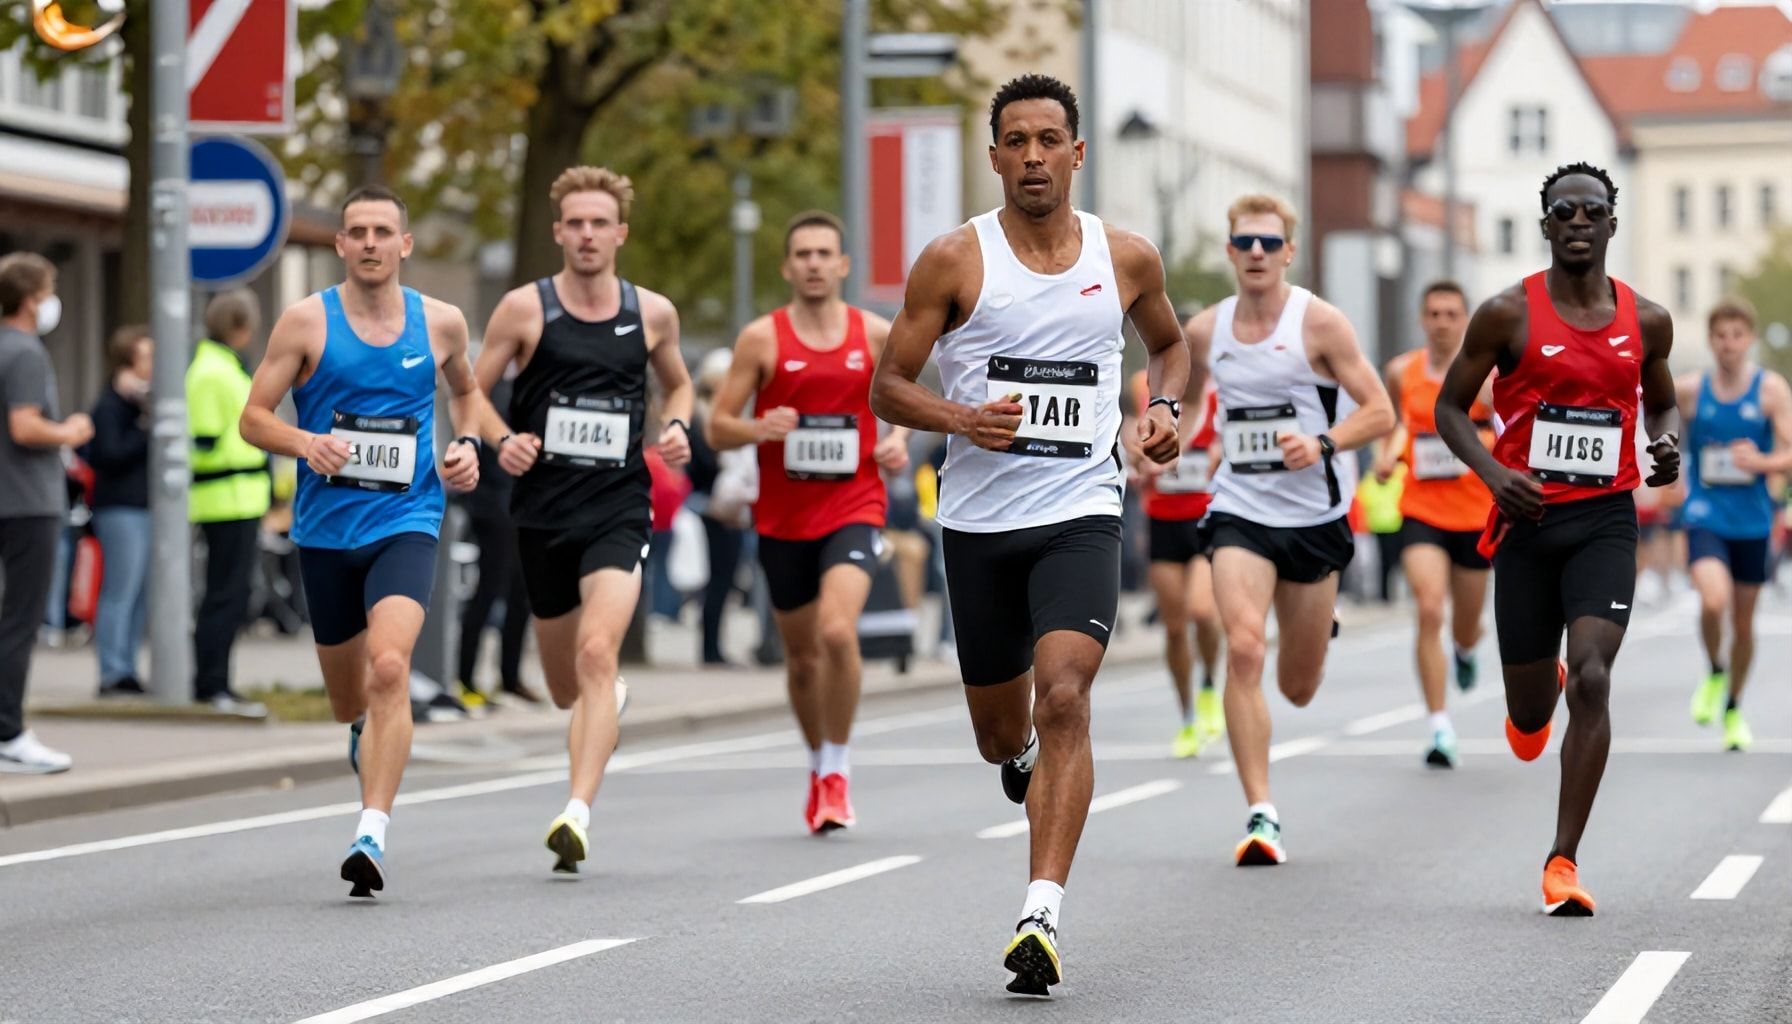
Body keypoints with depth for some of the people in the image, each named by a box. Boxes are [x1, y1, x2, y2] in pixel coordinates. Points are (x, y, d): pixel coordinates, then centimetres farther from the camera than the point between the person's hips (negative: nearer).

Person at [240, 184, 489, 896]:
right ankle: (369, 734, 51)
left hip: (406, 524, -1)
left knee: (389, 668, -24)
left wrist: (468, 444, 5)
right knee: (349, 699, 13)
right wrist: (304, 443, -20)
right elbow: (253, 417, -1)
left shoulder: (440, 323, 4)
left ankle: (371, 835, -28)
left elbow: (466, 390, 25)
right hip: (325, 528, 1)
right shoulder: (307, 321, -2)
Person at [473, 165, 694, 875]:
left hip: (619, 508, -1)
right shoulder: (525, 309, -1)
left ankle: (577, 813, -27)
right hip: (542, 509, 1)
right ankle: (611, 705, 53)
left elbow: (677, 382, 24)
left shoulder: (652, 313, 5)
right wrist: (500, 441, -15)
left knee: (597, 653, -23)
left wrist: (677, 429, 3)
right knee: (566, 685, 14)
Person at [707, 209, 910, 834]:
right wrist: (760, 428, -22)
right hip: (782, 518, 1)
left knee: (838, 631, -23)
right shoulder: (761, 339, -2)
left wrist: (900, 440, -1)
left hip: (854, 508, -1)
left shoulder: (876, 335, 2)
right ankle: (819, 765, 35)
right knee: (802, 654, 12)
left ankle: (837, 769, -8)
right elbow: (717, 430, -1)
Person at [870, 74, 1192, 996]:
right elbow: (887, 388, 1)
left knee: (1062, 701, -21)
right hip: (979, 520, 1)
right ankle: (1030, 768, 52)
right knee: (1000, 735, 12)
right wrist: (961, 419, -19)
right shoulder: (954, 261, -2)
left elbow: (1170, 342, 24)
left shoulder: (1127, 258, 4)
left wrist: (1165, 408, 3)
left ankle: (1041, 916, -24)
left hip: (1080, 514, -1)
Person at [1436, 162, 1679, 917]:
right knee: (1529, 717, 8)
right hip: (1528, 518, 0)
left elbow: (1660, 403, 21)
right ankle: (1538, 697, 50)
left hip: (1606, 520, 1)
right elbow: (1451, 407, 3)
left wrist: (1666, 445, -2)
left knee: (1593, 680, -18)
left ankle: (1563, 863, -13)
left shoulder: (1646, 321, 4)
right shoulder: (1507, 315, -5)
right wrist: (1494, 473, -14)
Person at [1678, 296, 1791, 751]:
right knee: (1714, 599, -26)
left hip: (1752, 521, 1)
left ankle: (1733, 709, 32)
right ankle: (1715, 673, 3)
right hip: (1705, 516, -1)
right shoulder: (1689, 389, -2)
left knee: (1743, 622, 11)